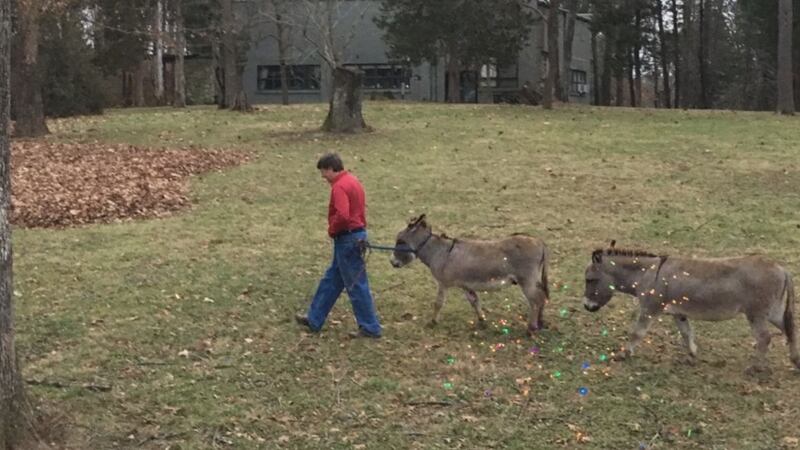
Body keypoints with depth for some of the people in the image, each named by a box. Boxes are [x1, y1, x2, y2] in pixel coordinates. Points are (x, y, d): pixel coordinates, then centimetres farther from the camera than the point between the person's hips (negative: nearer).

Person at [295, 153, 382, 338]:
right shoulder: (352, 180, 13)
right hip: (357, 234, 10)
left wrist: (332, 230, -12)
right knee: (331, 280, 17)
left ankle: (370, 328, 6)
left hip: (347, 239, -10)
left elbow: (342, 215, -30)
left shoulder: (339, 186, -19)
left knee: (356, 285, -2)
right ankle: (314, 320, 26)